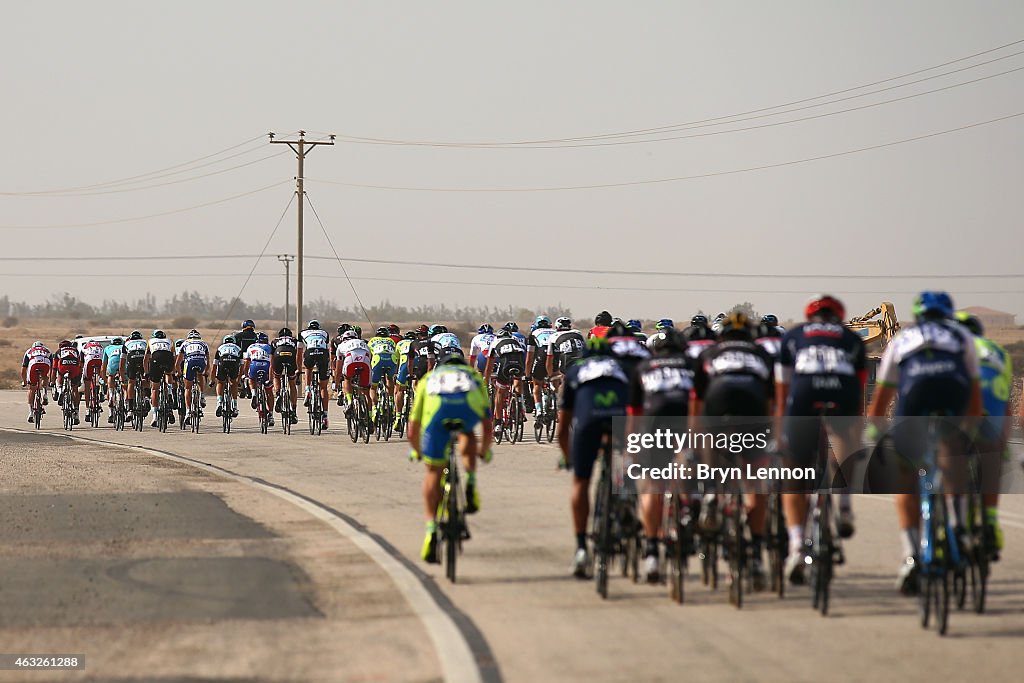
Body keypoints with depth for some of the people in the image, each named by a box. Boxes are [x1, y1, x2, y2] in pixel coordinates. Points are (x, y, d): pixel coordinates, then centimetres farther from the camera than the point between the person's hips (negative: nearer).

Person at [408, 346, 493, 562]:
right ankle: (471, 484, 15)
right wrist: (484, 450, 62)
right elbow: (488, 428, 44)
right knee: (467, 434, 36)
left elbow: (413, 431, 42)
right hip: (470, 407, 0)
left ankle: (431, 528, 2)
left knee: (433, 471, 15)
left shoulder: (429, 379, 41)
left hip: (437, 409, 0)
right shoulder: (475, 377, 42)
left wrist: (416, 451, 61)